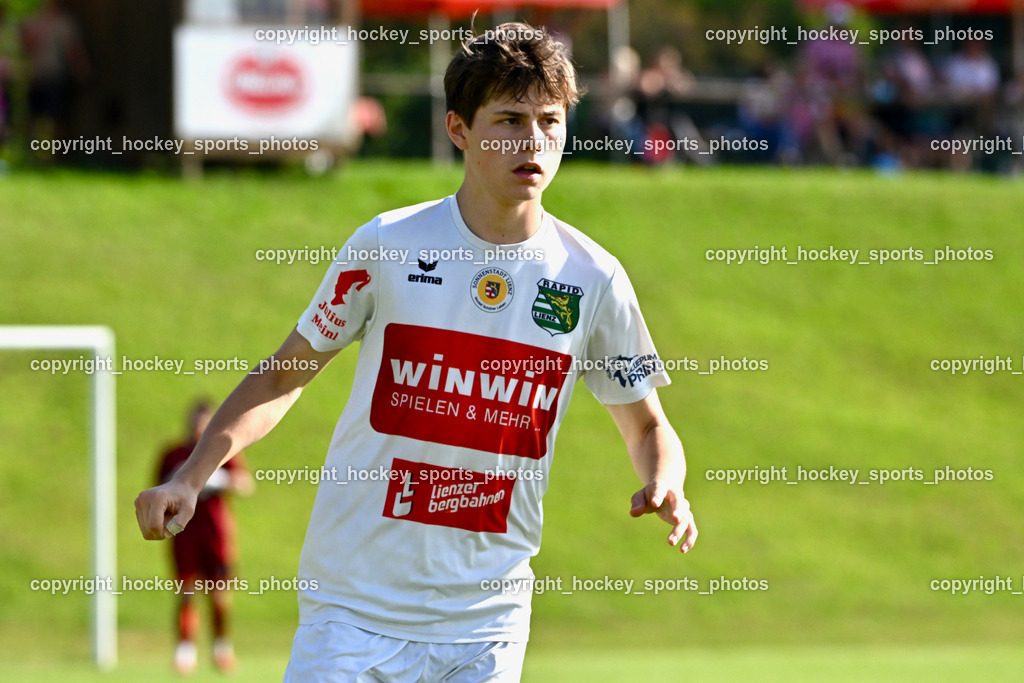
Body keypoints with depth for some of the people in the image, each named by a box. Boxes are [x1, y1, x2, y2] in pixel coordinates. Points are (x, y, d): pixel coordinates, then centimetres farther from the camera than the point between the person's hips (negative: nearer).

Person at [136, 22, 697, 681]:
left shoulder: (592, 279, 1)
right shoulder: (387, 245, -3)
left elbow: (648, 427, 13)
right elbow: (284, 375, 6)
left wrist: (664, 484, -10)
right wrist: (190, 478, -6)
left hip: (487, 624, 2)